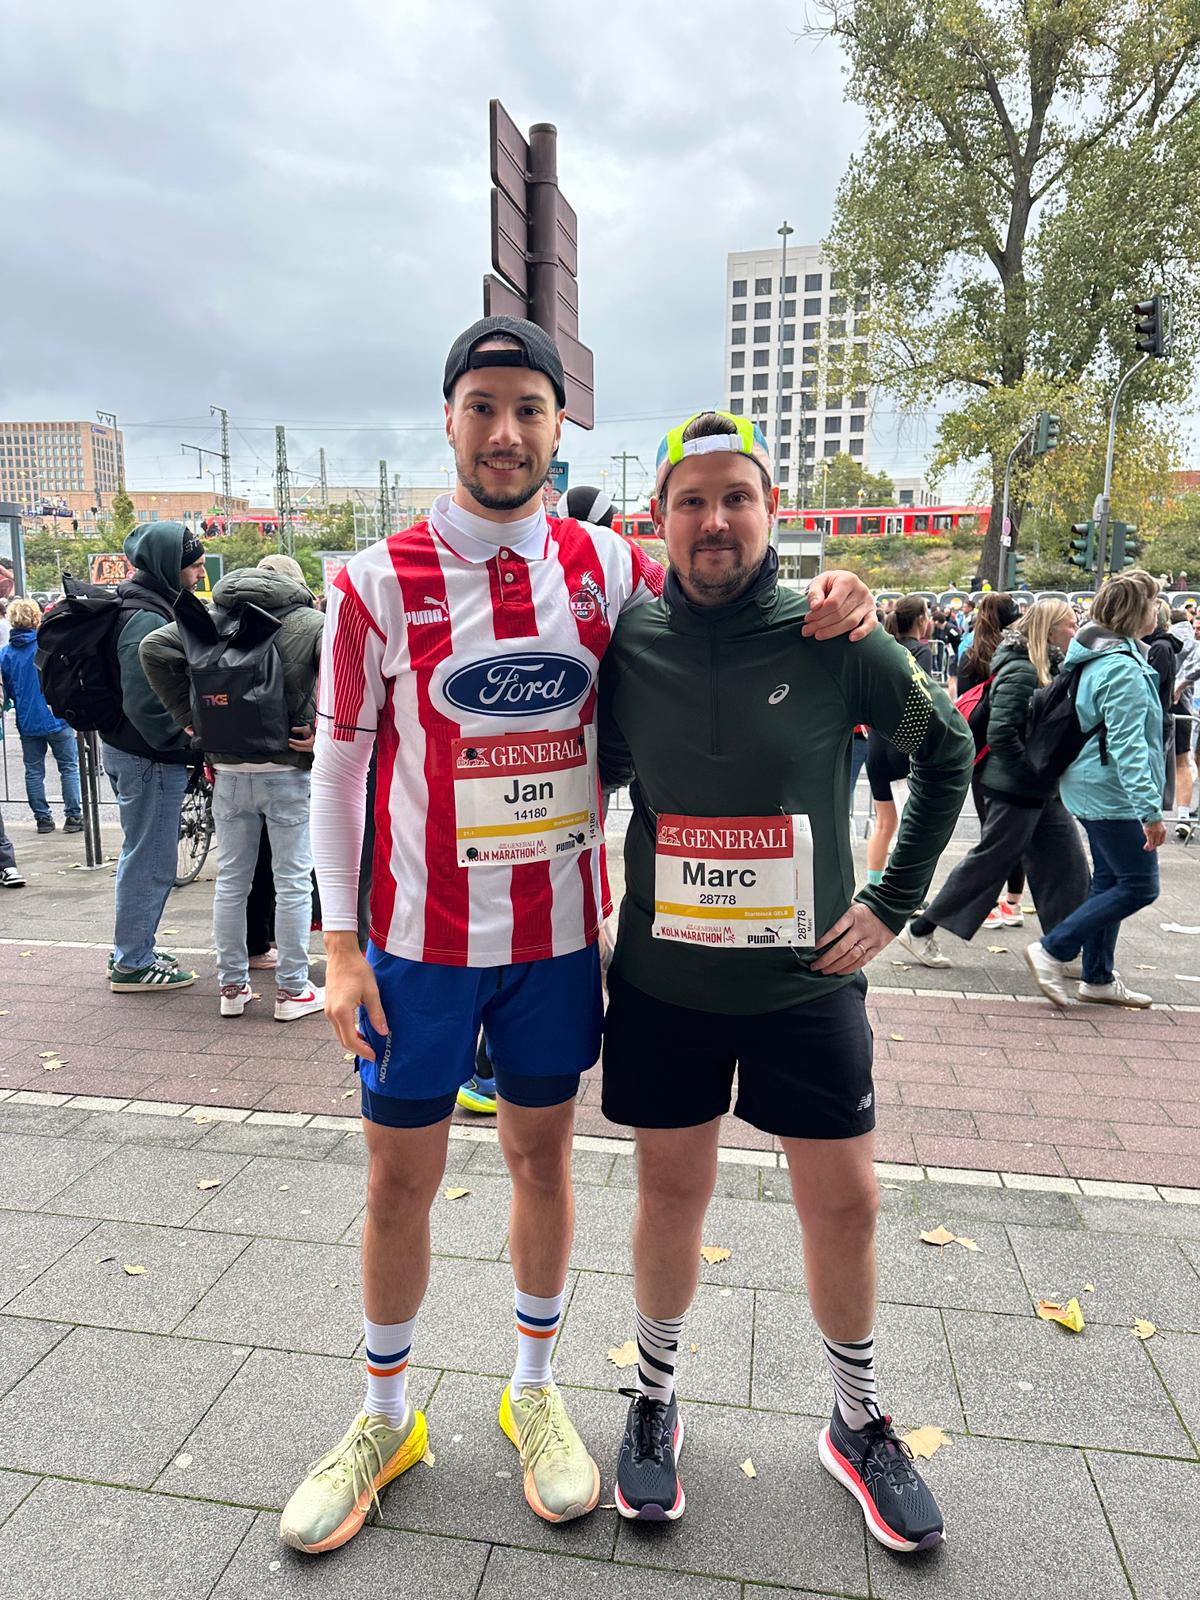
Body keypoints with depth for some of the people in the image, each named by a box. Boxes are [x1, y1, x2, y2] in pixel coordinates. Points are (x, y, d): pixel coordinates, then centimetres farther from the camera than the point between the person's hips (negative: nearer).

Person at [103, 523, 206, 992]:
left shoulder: (144, 608, 13)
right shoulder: (148, 620, -20)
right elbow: (146, 704, -26)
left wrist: (184, 743, 16)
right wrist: (188, 744, -17)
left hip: (127, 750, 11)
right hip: (150, 759, -11)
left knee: (142, 856, 19)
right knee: (151, 861, -1)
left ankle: (132, 951, 30)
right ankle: (132, 964, 11)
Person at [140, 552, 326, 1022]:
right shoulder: (311, 621, 0)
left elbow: (154, 648, 1)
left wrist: (186, 715, 2)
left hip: (228, 769, 4)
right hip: (287, 769, -3)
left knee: (230, 881, 12)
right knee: (292, 882, 4)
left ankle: (232, 987, 21)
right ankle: (292, 991, 10)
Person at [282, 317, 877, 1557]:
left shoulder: (606, 566, -1)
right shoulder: (378, 582, -7)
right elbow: (337, 767, -3)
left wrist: (821, 608, -9)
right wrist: (340, 945, -6)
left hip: (557, 934, 2)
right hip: (419, 937, -1)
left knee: (542, 1160, 17)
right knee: (399, 1178, 12)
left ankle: (534, 1390, 40)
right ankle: (385, 1414, 37)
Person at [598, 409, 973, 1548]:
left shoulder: (837, 643, -9)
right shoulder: (627, 649, -5)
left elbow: (947, 751, 6)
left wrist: (894, 902, 1)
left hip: (807, 982, 0)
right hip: (663, 984, 1)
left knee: (844, 1204, 11)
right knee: (672, 1194, 14)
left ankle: (858, 1422, 37)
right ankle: (653, 1399, 39)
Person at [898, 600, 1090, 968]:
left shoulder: (1051, 668, 12)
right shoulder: (1021, 672, -17)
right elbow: (1001, 735, -24)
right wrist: (1036, 772, -19)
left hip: (1044, 793, 9)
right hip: (1014, 790, -9)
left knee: (1067, 867, 10)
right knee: (989, 864, 0)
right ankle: (920, 930, 11)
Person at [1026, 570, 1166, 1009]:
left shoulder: (1098, 656, 11)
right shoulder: (1124, 669, -21)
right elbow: (1128, 746, -26)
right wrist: (1151, 809, -26)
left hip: (1092, 789, 10)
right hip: (1114, 795, -10)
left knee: (1109, 881, 16)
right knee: (1140, 886, -2)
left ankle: (1098, 978, 24)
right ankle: (1052, 949, -1)